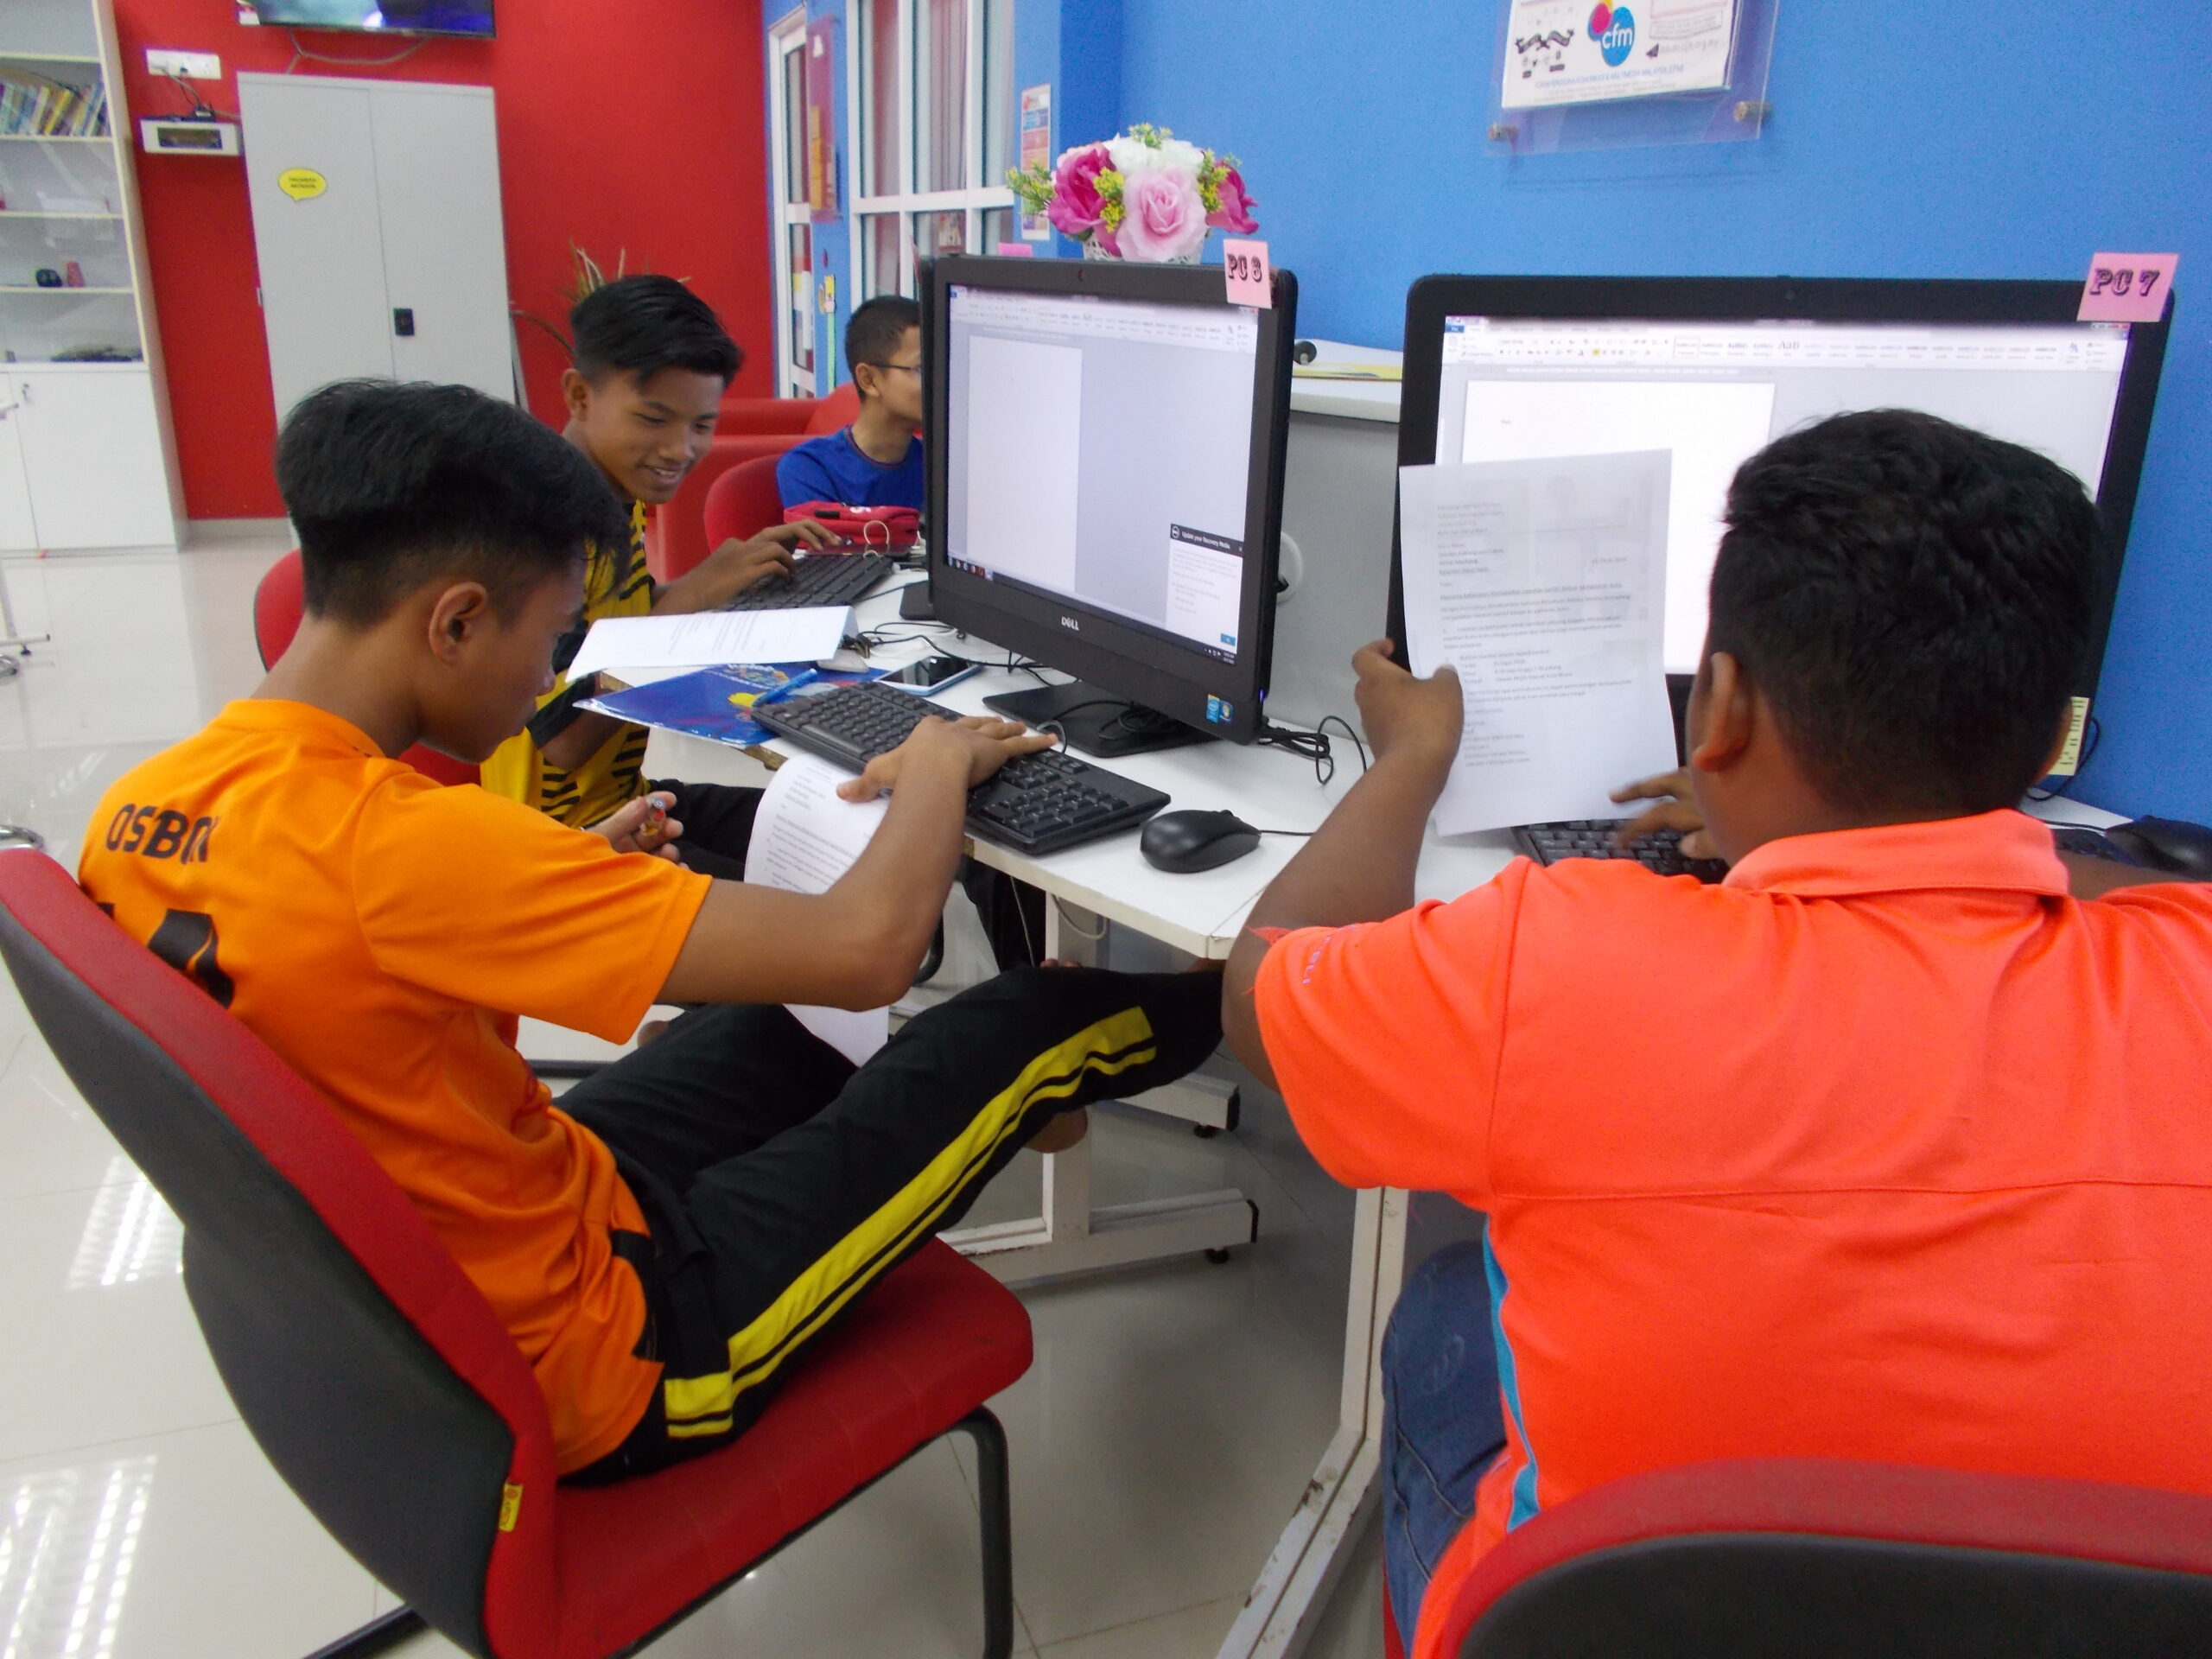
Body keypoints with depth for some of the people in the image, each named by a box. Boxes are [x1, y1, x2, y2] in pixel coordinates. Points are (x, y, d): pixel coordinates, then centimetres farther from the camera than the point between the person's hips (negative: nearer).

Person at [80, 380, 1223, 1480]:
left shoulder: (137, 808, -7)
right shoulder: (399, 838, -33)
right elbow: (867, 948, -32)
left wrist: (573, 872, 6)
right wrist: (936, 770, -12)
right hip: (580, 1373, -8)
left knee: (784, 1018, 25)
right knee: (1035, 1020, 0)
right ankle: (1224, 1014, 30)